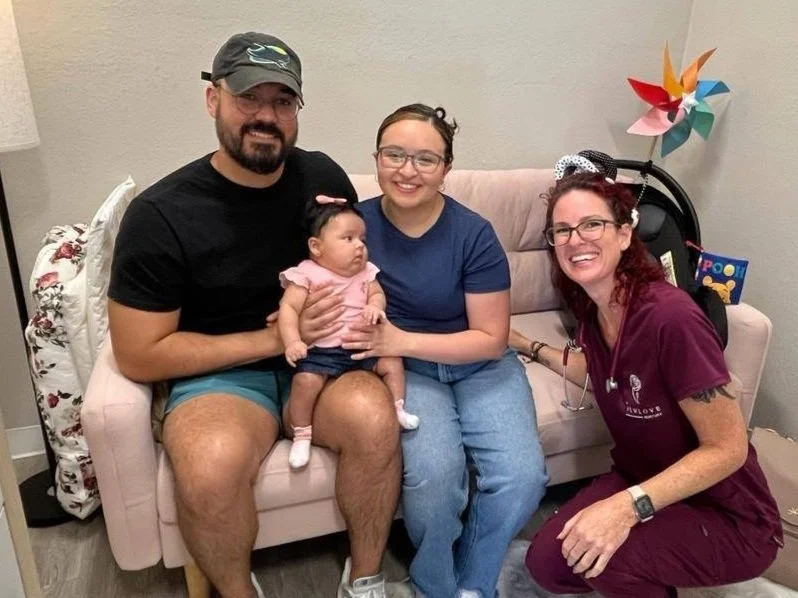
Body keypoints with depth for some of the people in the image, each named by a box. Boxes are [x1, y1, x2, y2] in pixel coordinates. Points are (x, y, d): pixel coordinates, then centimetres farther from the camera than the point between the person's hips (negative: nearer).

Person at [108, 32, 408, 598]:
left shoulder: (324, 177, -1)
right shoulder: (159, 214, -12)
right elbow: (140, 356, -11)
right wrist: (275, 337, -15)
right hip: (220, 373, -2)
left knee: (373, 417, -29)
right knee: (211, 464, -33)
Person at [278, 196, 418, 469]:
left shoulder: (365, 272, 10)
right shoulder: (306, 274, -7)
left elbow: (377, 294, 7)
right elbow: (288, 308, -12)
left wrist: (375, 307, -19)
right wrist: (292, 341, -26)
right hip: (320, 351, -4)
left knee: (391, 363, -8)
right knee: (305, 380, -25)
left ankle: (398, 410, 11)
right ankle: (301, 436, -5)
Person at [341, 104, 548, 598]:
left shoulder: (473, 233, -13)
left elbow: (491, 339, -10)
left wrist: (403, 340, -20)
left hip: (478, 366, 1)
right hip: (403, 369, 0)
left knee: (522, 478, -20)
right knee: (434, 472, -28)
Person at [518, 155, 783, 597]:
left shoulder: (670, 317, -30)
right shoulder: (592, 309, -6)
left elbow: (727, 449, -24)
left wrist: (628, 506, -33)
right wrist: (528, 347, 13)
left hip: (727, 519, -6)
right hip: (642, 483, 6)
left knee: (598, 556, -29)